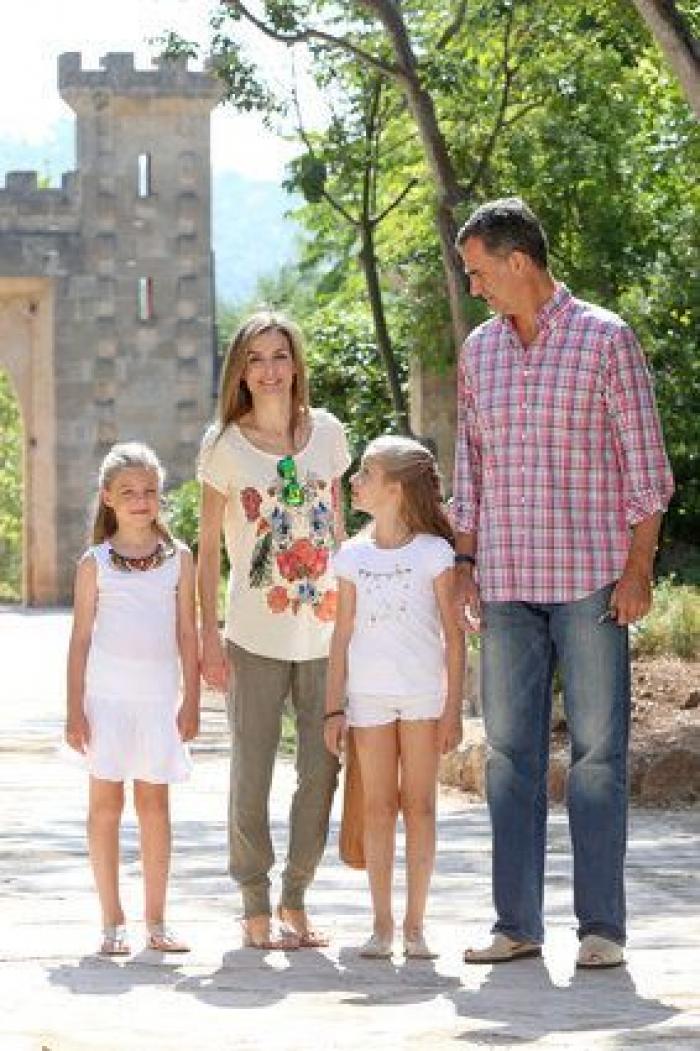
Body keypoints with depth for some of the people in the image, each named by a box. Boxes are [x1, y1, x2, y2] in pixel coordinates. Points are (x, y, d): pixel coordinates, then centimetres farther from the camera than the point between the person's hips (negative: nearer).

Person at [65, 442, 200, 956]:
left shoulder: (178, 558, 6)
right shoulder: (95, 562, 3)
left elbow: (187, 634, 7)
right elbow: (81, 637, 3)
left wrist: (191, 701, 2)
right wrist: (75, 710, -1)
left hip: (159, 696, 1)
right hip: (107, 695, -1)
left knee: (155, 804, 4)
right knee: (106, 803, 1)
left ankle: (157, 921, 9)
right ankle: (112, 922, 6)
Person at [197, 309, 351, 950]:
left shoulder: (327, 433, 6)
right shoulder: (225, 445, -3)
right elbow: (209, 548, 0)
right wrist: (209, 636, -5)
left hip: (324, 632, 3)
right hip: (256, 635, -3)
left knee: (322, 771, 5)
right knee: (252, 775, 1)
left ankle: (296, 901, 19)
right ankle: (256, 908, 13)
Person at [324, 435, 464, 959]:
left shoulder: (434, 552, -3)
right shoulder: (353, 556, 6)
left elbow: (454, 636, -2)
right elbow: (342, 636, 8)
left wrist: (453, 709, -6)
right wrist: (335, 709, 3)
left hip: (424, 694, -2)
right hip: (369, 695, 3)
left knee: (419, 806, 1)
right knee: (378, 808, 3)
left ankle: (415, 925, 7)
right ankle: (382, 925, 8)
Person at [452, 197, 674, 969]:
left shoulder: (605, 339, -3)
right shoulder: (479, 352, 12)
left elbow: (644, 461, -3)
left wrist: (639, 567, -10)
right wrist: (464, 567, 9)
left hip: (590, 580, -5)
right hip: (507, 585, 5)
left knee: (597, 751, -3)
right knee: (510, 752, 4)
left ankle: (601, 925, 0)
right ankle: (517, 924, 9)